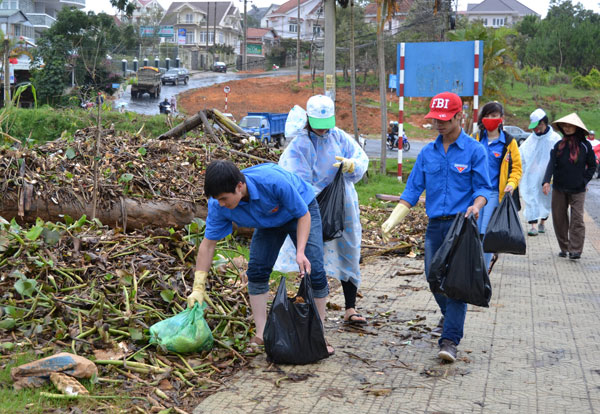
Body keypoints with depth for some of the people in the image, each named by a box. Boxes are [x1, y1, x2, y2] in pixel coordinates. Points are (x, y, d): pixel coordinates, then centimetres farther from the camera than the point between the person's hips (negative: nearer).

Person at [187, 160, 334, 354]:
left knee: (314, 271, -15)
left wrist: (300, 252, -39)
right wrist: (198, 288, -21)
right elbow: (208, 244, -19)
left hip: (301, 212, -4)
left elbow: (304, 215, -28)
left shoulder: (274, 181, -43)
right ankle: (261, 335, 1)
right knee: (256, 271, -9)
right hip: (269, 222, 4)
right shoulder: (218, 204, -29)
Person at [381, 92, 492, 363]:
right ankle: (450, 316, 38)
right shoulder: (427, 153, 11)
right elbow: (412, 190, 9)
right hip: (435, 225, 5)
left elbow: (483, 187, -3)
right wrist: (392, 221, -1)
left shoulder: (474, 150, -1)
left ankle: (450, 340, -9)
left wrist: (476, 206, -26)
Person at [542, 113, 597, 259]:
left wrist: (584, 181, -4)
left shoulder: (585, 145, -3)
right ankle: (564, 248, 20)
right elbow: (552, 163, -6)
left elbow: (592, 166, 6)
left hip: (577, 190, -2)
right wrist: (547, 181, -20)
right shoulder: (559, 145, 2)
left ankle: (575, 250, -5)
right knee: (559, 219, 7)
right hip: (559, 189, 3)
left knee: (577, 219, -8)